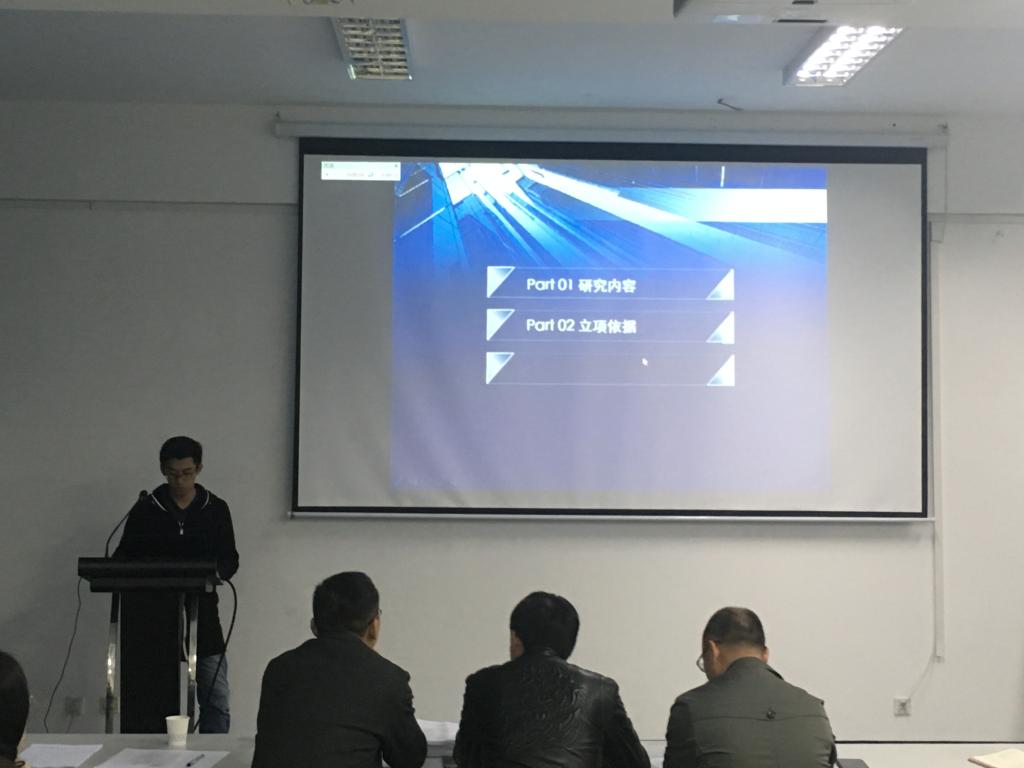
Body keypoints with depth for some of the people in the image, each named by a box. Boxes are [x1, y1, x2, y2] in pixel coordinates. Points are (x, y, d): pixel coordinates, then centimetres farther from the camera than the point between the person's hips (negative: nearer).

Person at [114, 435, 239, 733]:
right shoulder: (145, 509, 5)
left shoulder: (216, 509, 6)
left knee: (217, 704, -2)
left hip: (202, 614, 0)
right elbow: (123, 558, 6)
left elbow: (230, 560, 8)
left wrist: (214, 573, -15)